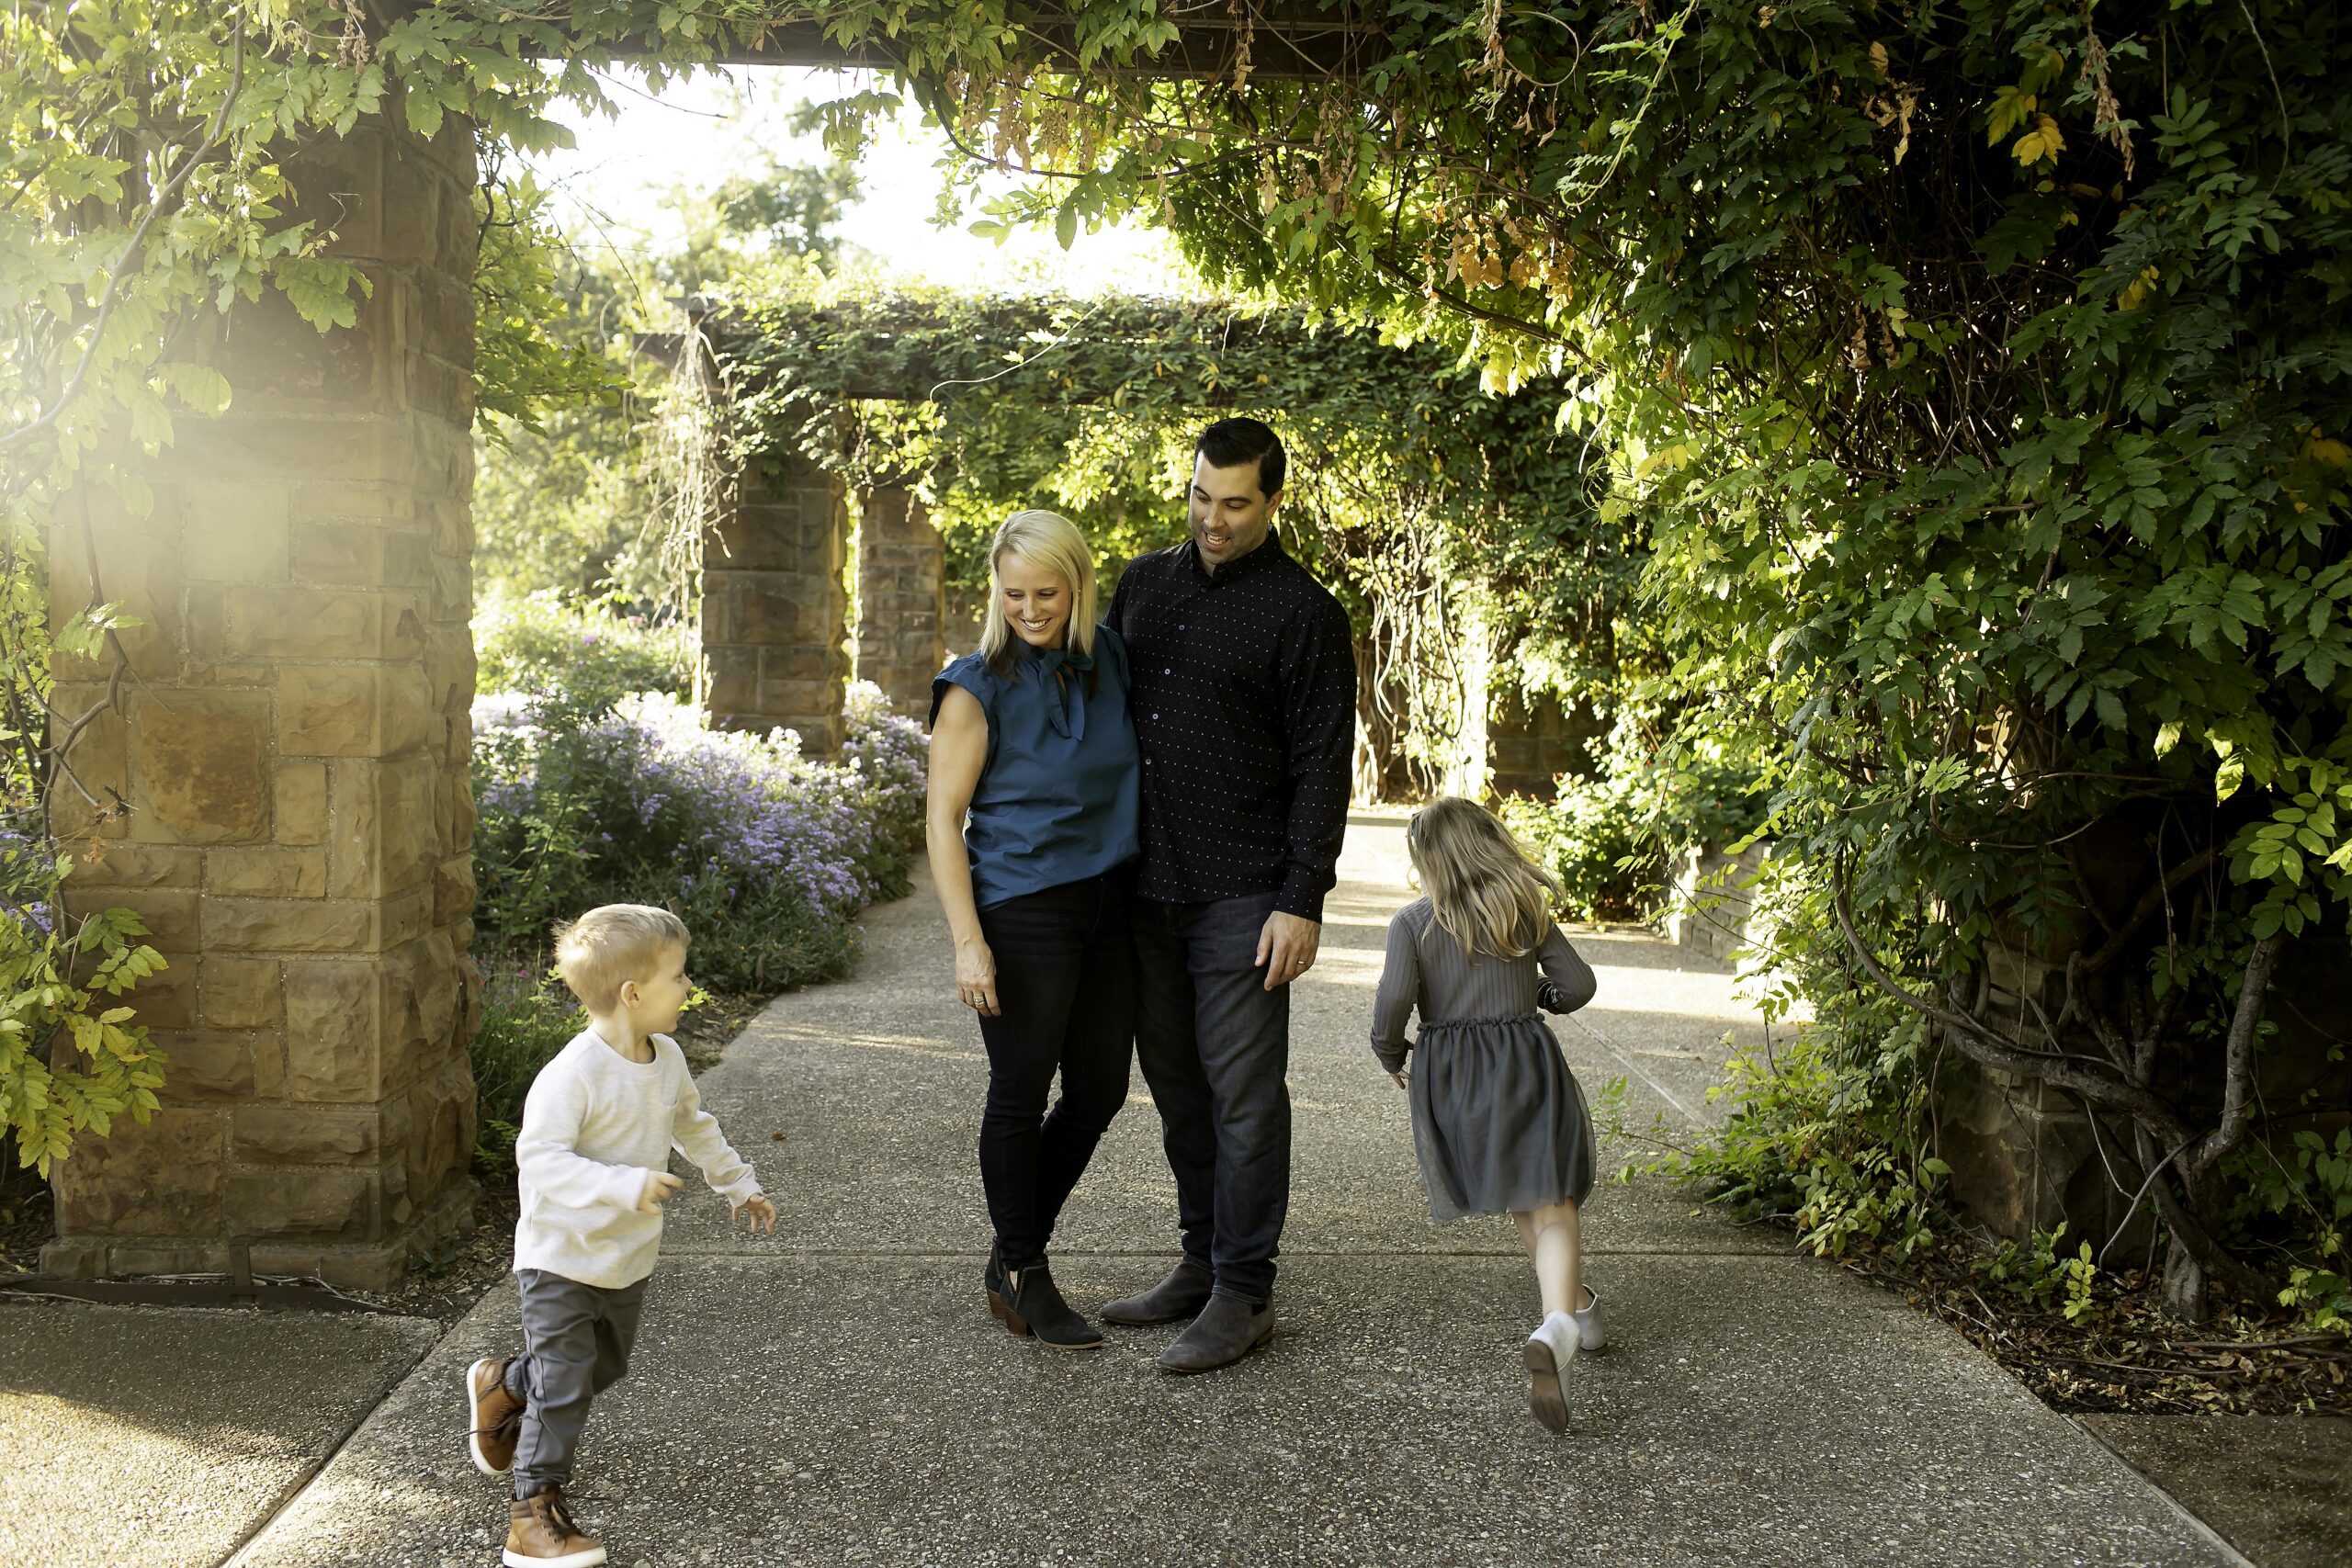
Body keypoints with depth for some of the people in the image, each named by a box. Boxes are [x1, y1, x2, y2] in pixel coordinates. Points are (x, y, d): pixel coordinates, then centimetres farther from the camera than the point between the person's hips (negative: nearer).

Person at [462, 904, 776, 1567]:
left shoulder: (667, 1060, -1)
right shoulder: (572, 1074, -27)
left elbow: (694, 1125, 17)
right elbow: (539, 1158, -33)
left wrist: (738, 1184, 25)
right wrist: (626, 1185, -41)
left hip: (629, 1261, 8)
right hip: (562, 1262, -8)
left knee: (604, 1366, 23)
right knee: (564, 1387, -5)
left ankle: (502, 1387, 48)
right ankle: (535, 1511, 8)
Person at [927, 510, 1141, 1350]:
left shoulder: (1110, 660, 5)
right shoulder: (977, 687, -10)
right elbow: (944, 818, -9)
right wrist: (969, 941, -15)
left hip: (1108, 903, 6)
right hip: (1022, 911, -6)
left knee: (1100, 1089, 11)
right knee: (1021, 1092, 3)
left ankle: (1015, 1251, 29)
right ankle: (1023, 1275, 20)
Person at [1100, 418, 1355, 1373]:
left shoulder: (1304, 612, -5)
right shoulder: (1146, 582, 12)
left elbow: (1322, 766, -7)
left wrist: (1302, 901, -13)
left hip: (1241, 894, -6)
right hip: (1146, 886, 6)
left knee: (1242, 1091, -2)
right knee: (1177, 1084, 13)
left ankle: (1243, 1293, 7)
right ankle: (1201, 1260, 25)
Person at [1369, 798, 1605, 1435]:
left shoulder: (1413, 921, -3)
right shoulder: (1528, 911, 5)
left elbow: (1394, 998, -14)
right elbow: (1578, 985, 6)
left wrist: (1390, 1056, 5)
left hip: (1447, 1073, 0)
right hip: (1528, 1061, 0)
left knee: (1518, 1198, 21)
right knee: (1550, 1205, -6)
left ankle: (1576, 1307, 38)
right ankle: (1556, 1326, -32)